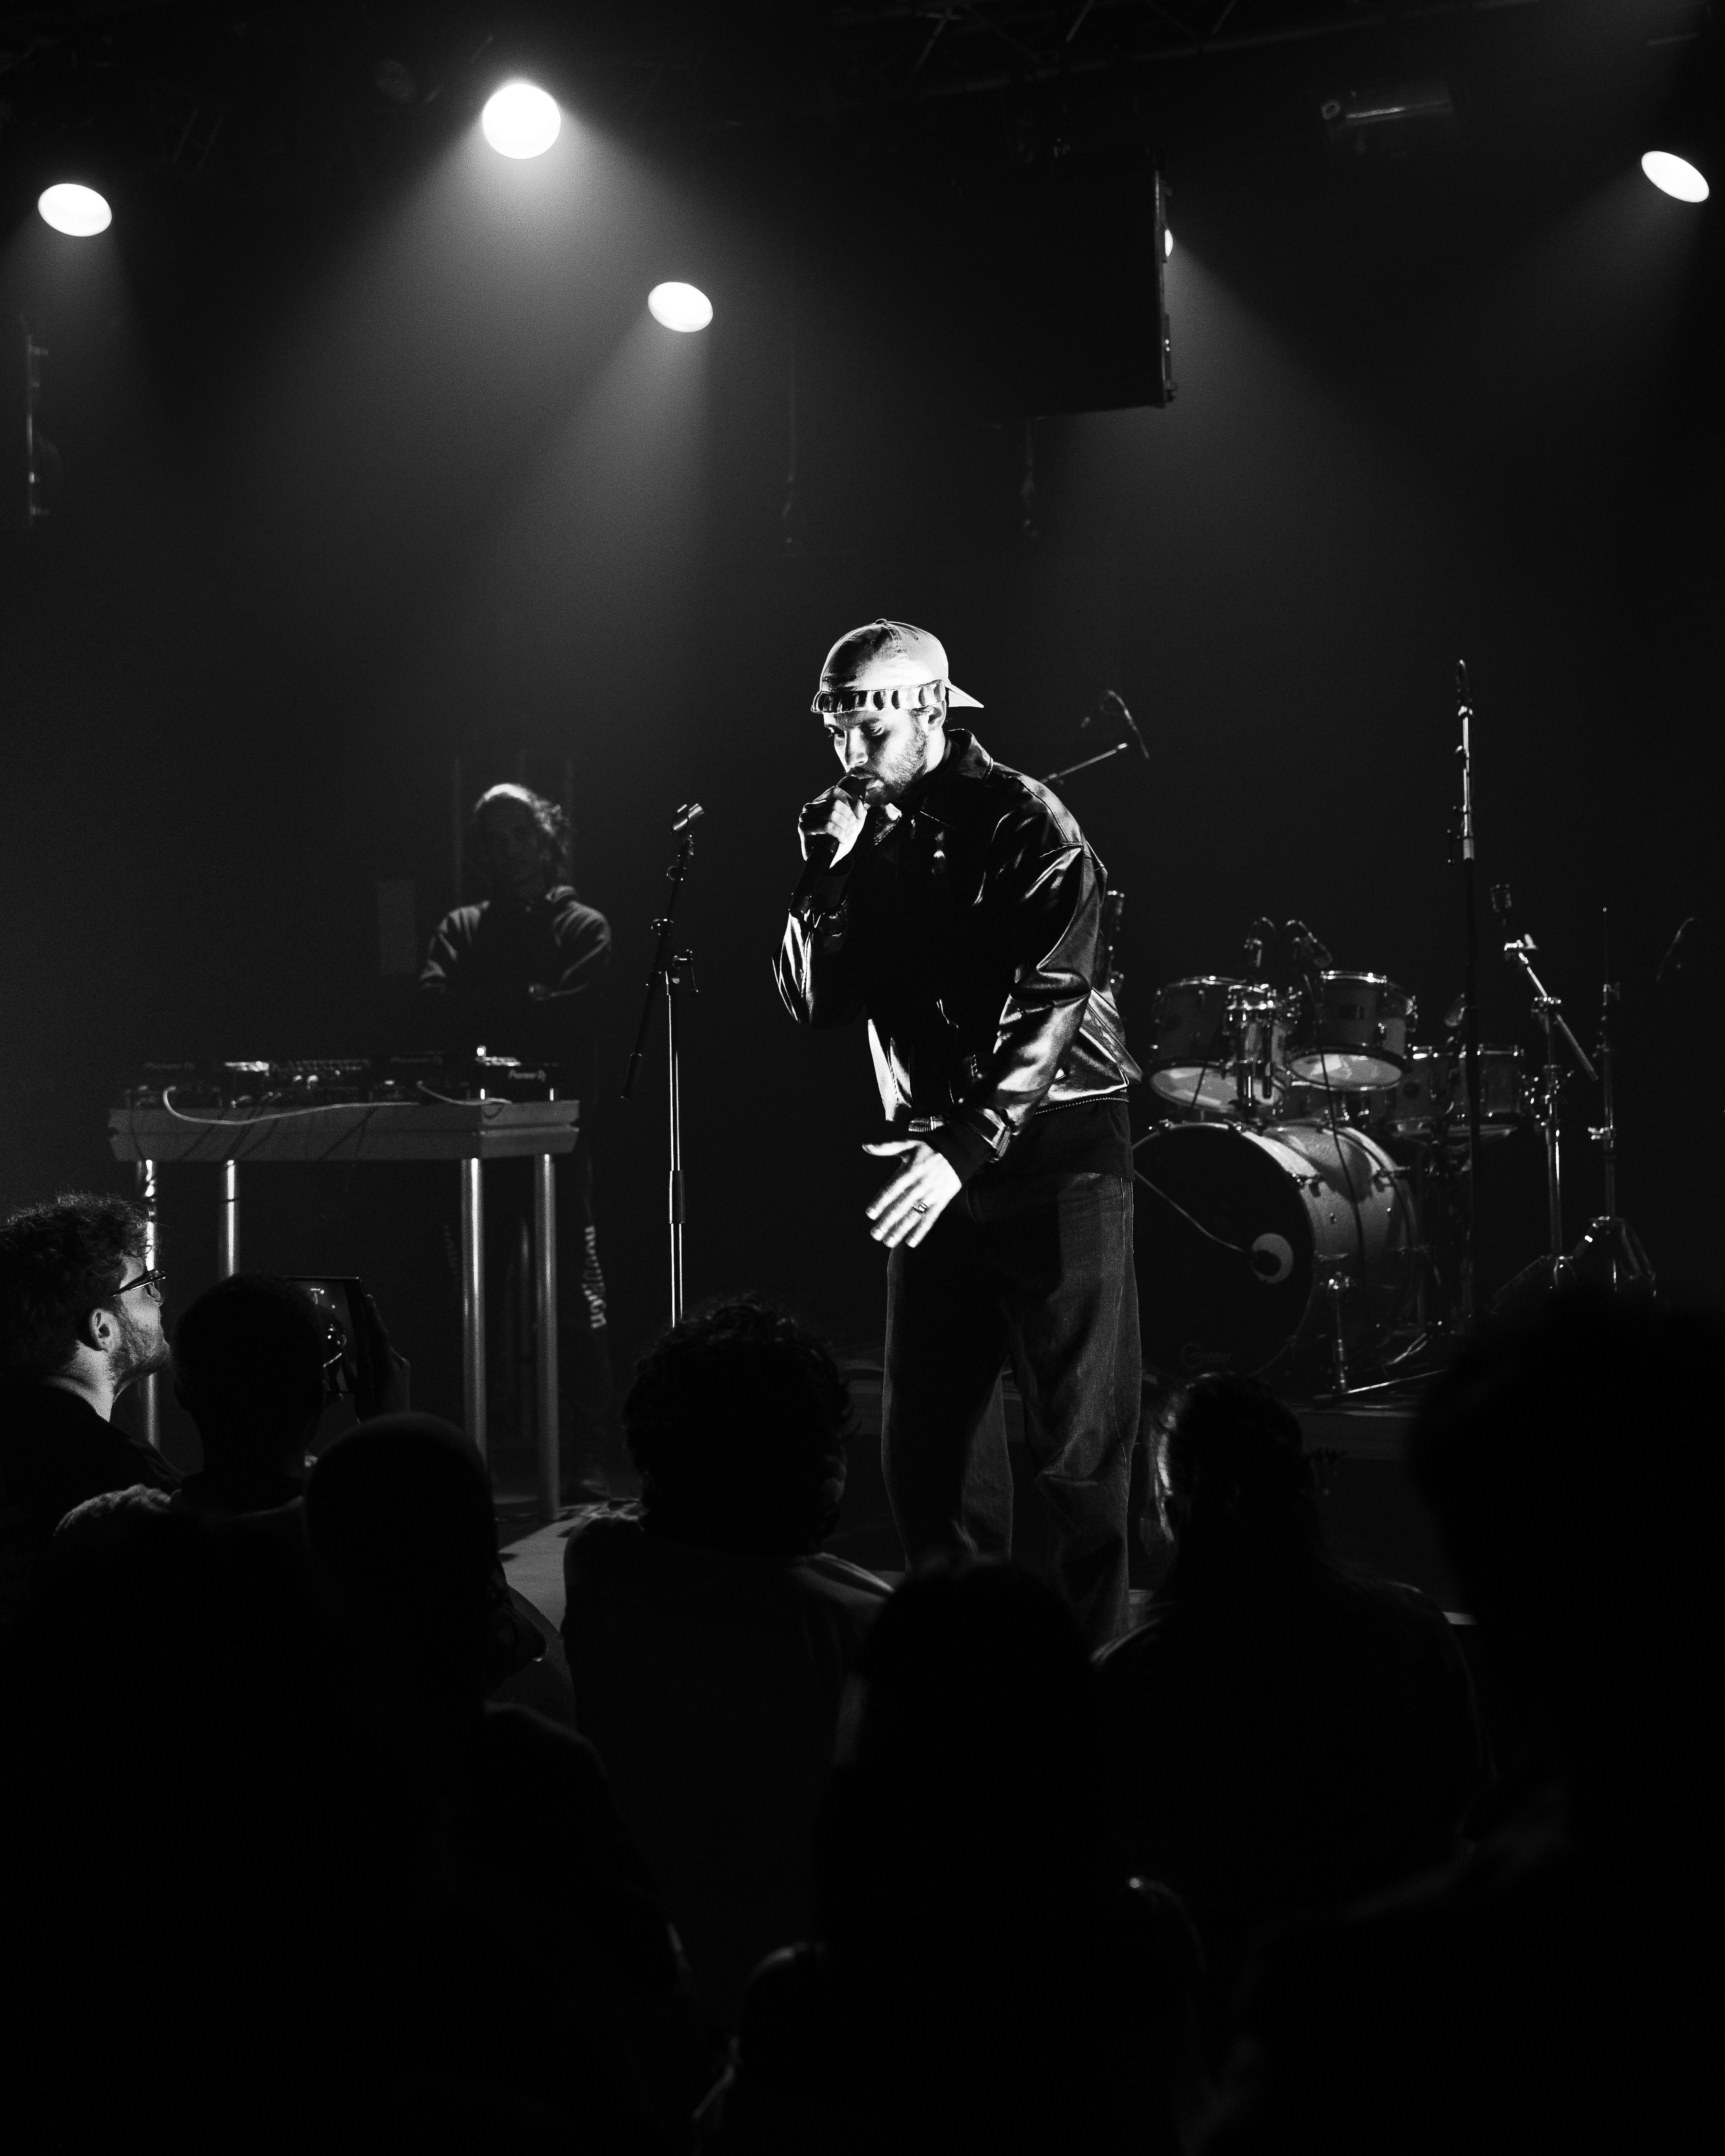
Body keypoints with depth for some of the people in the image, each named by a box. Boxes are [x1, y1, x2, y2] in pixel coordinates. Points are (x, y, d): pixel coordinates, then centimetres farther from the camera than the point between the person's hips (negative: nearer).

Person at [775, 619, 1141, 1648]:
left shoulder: (1027, 825, -9)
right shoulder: (867, 836, 11)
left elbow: (1049, 1005, -17)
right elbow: (816, 1003, 7)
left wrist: (968, 1149, -25)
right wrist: (830, 871, -7)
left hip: (1057, 1148, -6)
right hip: (938, 1157, 6)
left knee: (1080, 1437, -4)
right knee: (923, 1436, 6)